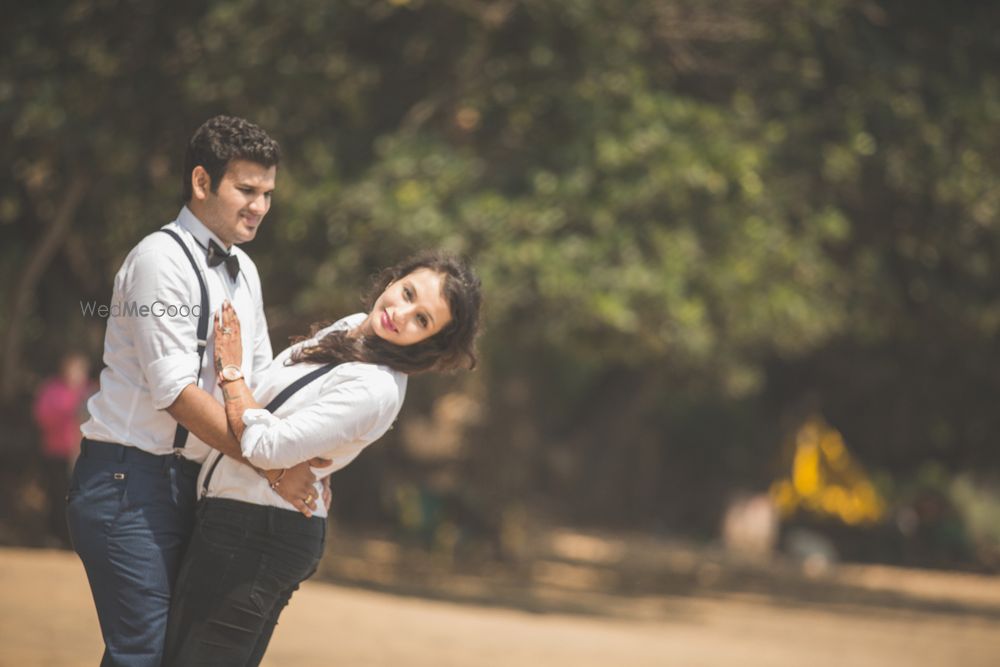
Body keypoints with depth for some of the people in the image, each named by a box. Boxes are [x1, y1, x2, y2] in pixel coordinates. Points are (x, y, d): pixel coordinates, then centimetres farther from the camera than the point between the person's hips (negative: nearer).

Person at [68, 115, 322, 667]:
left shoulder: (243, 271, 16)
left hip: (187, 483, 9)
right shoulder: (162, 259, -12)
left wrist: (299, 463, 3)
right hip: (128, 479, -9)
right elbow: (176, 390, -19)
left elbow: (258, 383, 21)